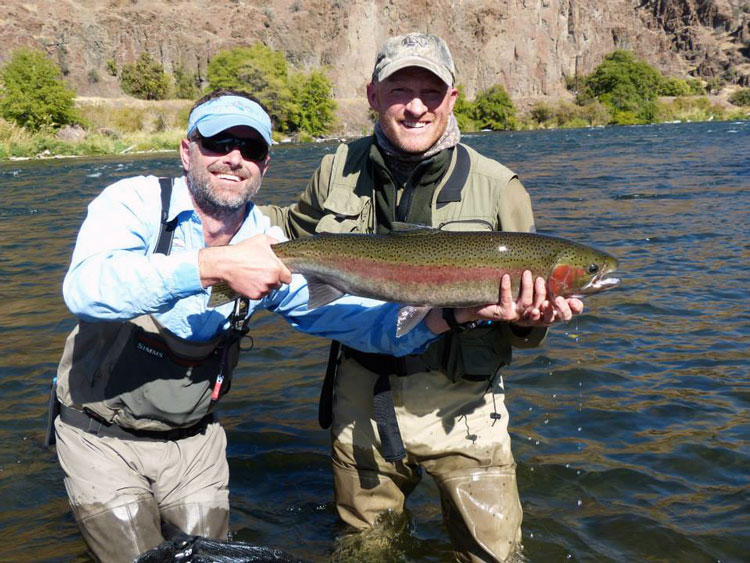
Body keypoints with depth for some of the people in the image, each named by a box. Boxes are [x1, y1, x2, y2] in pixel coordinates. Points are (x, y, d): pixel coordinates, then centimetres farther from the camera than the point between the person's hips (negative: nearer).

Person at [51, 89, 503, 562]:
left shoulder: (274, 250, -7)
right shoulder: (134, 202, -18)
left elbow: (353, 316, -13)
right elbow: (85, 289, -37)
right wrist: (213, 266, -46)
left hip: (194, 440, 3)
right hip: (102, 439, -3)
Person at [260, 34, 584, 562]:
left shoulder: (497, 187, -8)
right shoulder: (340, 171, -1)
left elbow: (525, 304, -1)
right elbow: (294, 227, 19)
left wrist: (529, 321, -24)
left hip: (460, 407, -2)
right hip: (360, 405, 3)